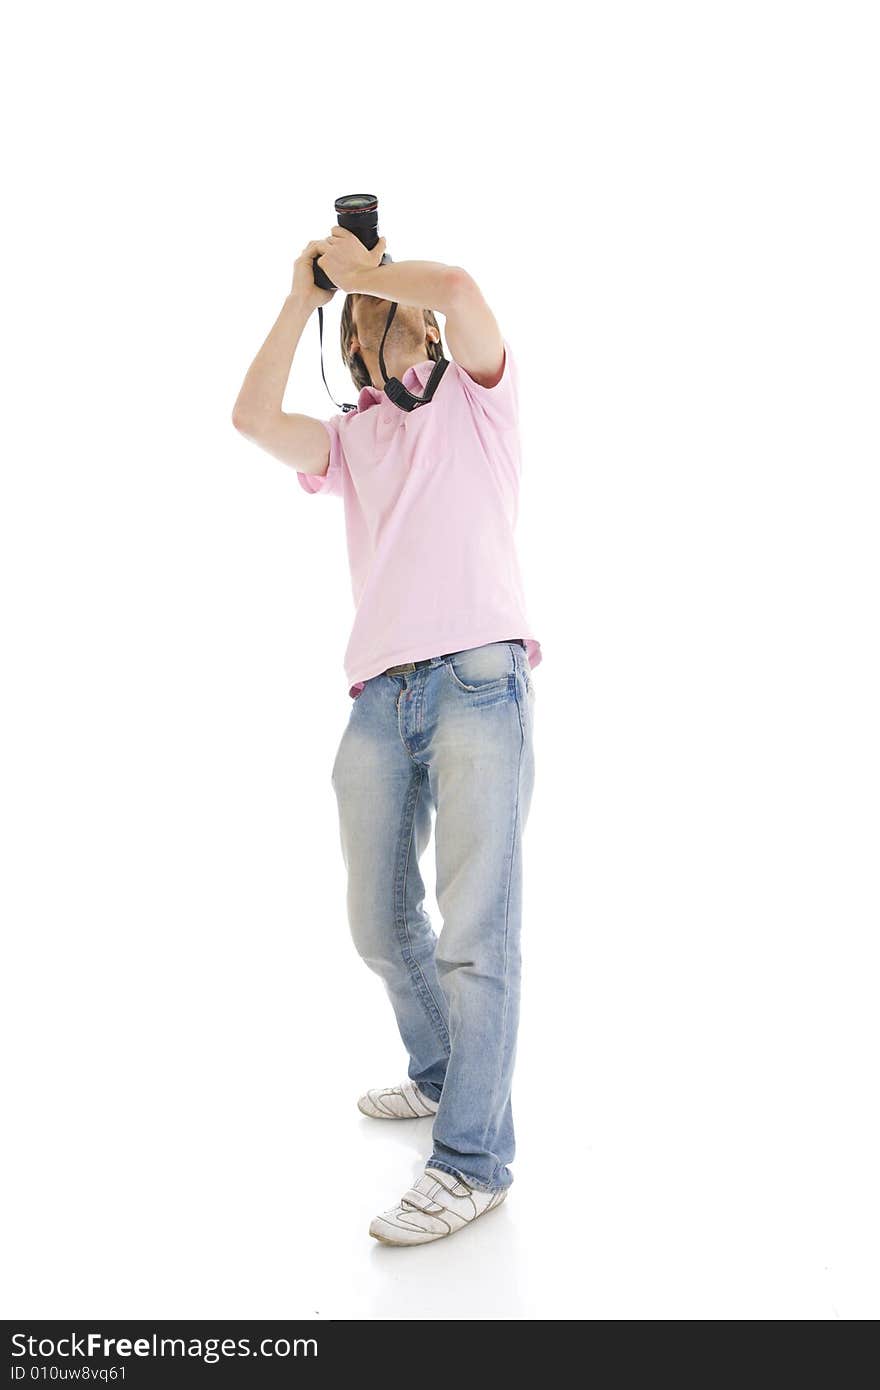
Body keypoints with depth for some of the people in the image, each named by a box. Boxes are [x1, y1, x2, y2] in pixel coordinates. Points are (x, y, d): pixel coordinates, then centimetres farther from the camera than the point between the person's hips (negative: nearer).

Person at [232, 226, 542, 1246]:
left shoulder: (475, 398, 15)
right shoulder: (348, 441, 26)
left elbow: (458, 288, -6)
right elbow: (252, 416, 7)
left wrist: (365, 268, 11)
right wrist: (303, 293, 15)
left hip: (479, 681, -5)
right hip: (380, 699, 5)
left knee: (475, 928, -9)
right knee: (380, 925, 10)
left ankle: (471, 1161, -2)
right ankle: (439, 1078, 32)